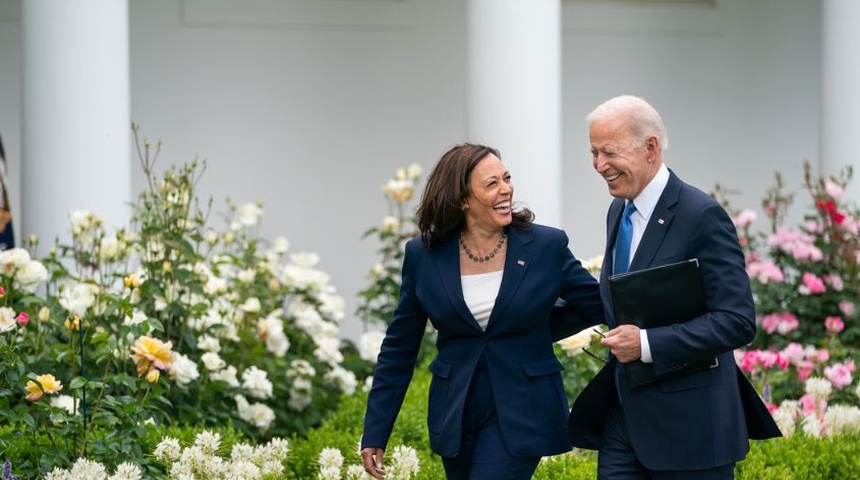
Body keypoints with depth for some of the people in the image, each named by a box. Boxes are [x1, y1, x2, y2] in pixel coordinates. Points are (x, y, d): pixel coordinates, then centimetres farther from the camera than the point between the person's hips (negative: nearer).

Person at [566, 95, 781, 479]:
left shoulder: (702, 216, -14)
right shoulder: (618, 211, 12)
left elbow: (738, 322, -19)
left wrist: (647, 343, -24)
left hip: (686, 427, -7)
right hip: (622, 417, 7)